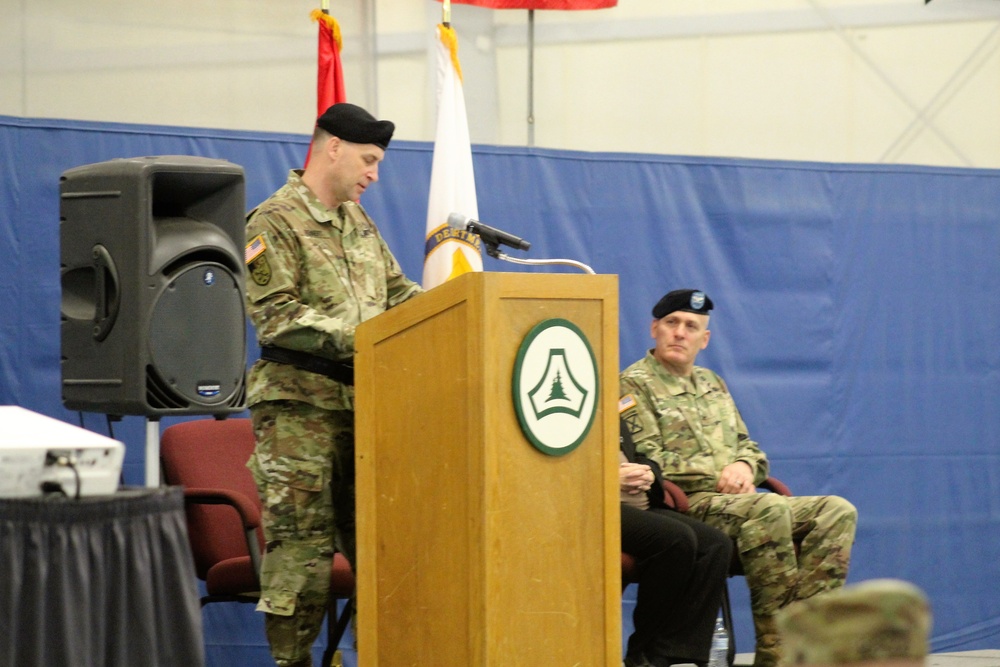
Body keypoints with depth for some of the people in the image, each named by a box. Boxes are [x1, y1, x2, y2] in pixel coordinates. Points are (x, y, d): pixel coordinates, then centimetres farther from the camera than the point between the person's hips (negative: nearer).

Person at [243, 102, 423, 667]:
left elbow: (398, 293, 21)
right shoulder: (276, 222, -8)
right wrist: (357, 337, -21)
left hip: (362, 399, 8)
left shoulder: (357, 221, 18)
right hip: (299, 402, -8)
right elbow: (276, 317, -16)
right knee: (303, 540, -7)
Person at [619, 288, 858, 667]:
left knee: (837, 512, -12)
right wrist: (719, 474, -14)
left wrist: (744, 466, 0)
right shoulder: (634, 385, 1)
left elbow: (748, 447, 26)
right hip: (685, 505, -8)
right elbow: (647, 461, -10)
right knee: (769, 509, -35)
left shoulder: (711, 383, 25)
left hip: (739, 501, 8)